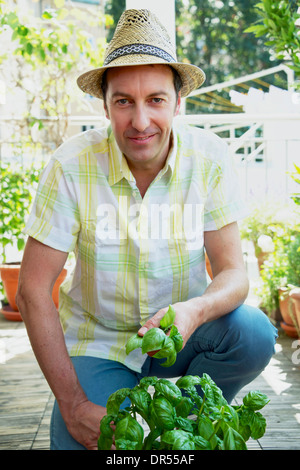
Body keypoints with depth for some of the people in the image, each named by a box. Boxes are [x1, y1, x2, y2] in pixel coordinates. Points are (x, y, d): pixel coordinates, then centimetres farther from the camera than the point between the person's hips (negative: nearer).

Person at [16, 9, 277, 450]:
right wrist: (73, 404, -20)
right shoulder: (72, 166, -20)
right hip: (98, 340, -1)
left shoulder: (210, 159, -15)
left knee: (254, 334, -26)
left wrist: (194, 311, -39)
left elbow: (234, 272, -14)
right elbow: (33, 289, -16)